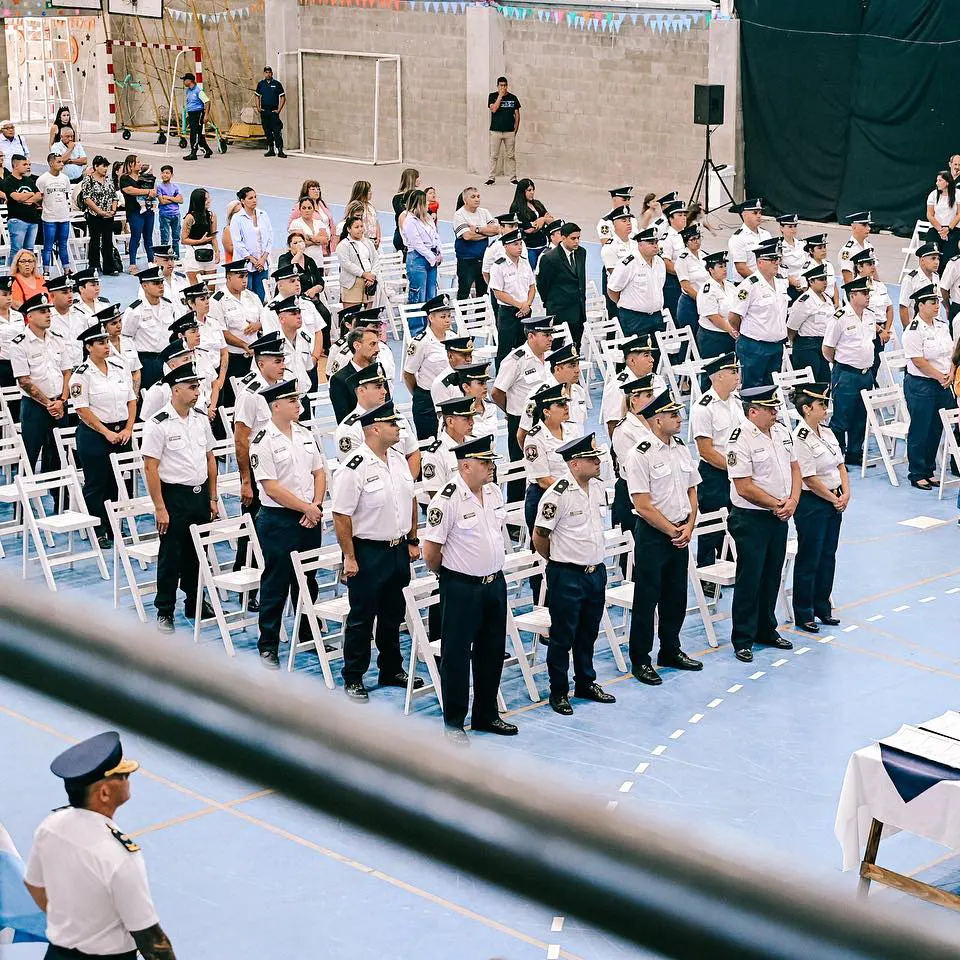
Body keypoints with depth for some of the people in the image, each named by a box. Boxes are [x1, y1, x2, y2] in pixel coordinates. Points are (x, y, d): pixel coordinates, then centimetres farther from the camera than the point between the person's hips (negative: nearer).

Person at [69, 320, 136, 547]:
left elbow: (131, 400, 10)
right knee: (96, 485, 2)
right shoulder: (81, 374, -9)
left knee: (119, 483, 10)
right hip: (94, 434, -5)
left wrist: (128, 429, -2)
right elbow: (82, 409, -13)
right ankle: (98, 532, 9)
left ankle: (115, 528, 21)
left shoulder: (120, 366, 7)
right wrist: (107, 433, -15)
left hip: (122, 432, 5)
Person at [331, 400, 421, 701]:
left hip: (398, 549, 7)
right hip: (368, 552, -7)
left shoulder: (399, 459, 5)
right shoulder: (354, 469, -19)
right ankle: (353, 679, 15)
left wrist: (413, 540, 15)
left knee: (393, 615, 18)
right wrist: (349, 557, -17)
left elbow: (411, 500, 16)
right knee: (361, 618, 4)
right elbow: (341, 516, -18)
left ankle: (392, 670, 33)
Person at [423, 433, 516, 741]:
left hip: (495, 582, 7)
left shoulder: (494, 492, 5)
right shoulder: (447, 501, -19)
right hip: (461, 588, -7)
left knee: (492, 651, 15)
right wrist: (450, 576, 0)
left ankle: (486, 715, 29)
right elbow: (430, 554, -15)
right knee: (456, 655, 2)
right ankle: (453, 722, 13)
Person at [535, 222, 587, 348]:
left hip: (578, 310, 6)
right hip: (559, 312, -6)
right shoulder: (550, 258, -13)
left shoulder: (581, 253, 7)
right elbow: (542, 284, -2)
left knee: (576, 347, 7)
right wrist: (549, 303, 7)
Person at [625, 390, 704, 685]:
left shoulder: (682, 448, 8)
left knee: (677, 595, 16)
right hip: (652, 535, -7)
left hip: (680, 534, 7)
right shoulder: (641, 456, -16)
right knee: (647, 598, 0)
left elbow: (692, 492, 14)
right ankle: (640, 660, 10)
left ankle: (670, 650, 31)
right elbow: (644, 506, -18)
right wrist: (672, 531, -12)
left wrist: (688, 527, 1)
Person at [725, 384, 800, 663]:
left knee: (772, 576, 16)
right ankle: (743, 640, 8)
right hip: (751, 518, -7)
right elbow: (745, 487, -21)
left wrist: (792, 501, -3)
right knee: (749, 579, -1)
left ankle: (766, 630, 30)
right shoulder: (741, 439, -18)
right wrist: (777, 504, -13)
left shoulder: (782, 431, 6)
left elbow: (794, 468, 13)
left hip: (779, 516, 7)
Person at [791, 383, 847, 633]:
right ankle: (803, 615, 13)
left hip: (834, 502, 8)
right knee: (809, 560, 2)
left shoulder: (827, 432, 7)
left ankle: (823, 607, 28)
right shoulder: (800, 439, -19)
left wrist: (846, 494, -2)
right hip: (811, 504, -8)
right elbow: (810, 479, -20)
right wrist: (834, 499, -11)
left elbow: (840, 465, 11)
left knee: (828, 556, 16)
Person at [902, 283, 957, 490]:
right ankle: (917, 475, 10)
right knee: (920, 432, 0)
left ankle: (930, 471, 24)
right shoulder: (913, 331, -15)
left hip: (943, 386, 7)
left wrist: (951, 374, -4)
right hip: (920, 386, -7)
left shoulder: (942, 326, 9)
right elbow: (919, 362, -18)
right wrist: (940, 377, -13)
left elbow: (952, 353, 12)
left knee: (936, 430, 12)